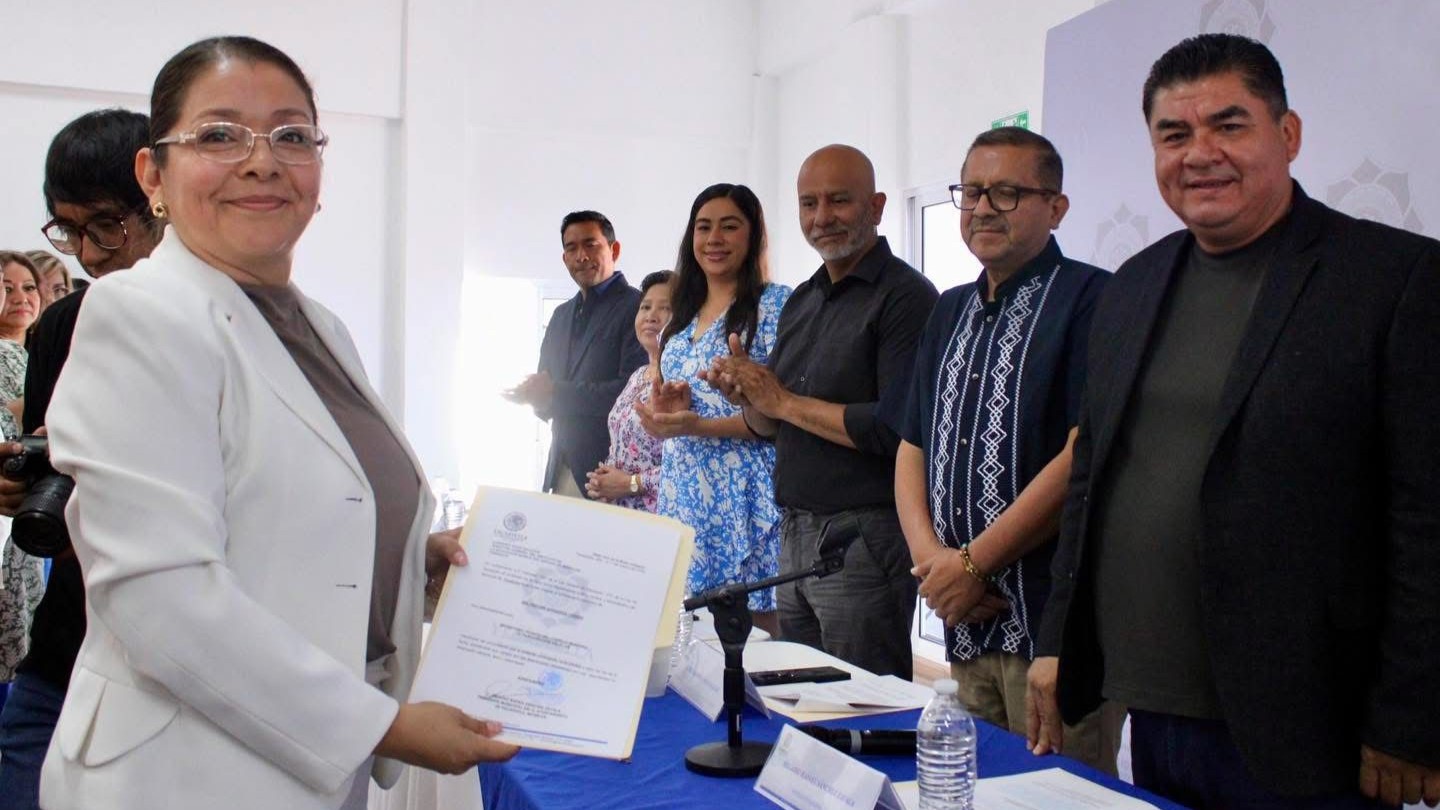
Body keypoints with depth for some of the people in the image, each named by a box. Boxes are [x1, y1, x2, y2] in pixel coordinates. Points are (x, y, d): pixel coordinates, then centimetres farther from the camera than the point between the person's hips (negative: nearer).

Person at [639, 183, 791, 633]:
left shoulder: (775, 304, -4)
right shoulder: (682, 316, 17)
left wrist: (698, 426, -20)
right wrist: (665, 407, 0)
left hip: (744, 498, -6)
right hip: (682, 494, 6)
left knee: (755, 622, -7)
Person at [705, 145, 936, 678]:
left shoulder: (905, 295, -11)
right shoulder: (802, 300, 14)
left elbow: (900, 428, -21)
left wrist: (783, 401, -14)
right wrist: (746, 394, -4)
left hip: (864, 539, -8)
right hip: (794, 534, 8)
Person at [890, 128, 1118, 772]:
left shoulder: (1090, 299, -8)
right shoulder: (950, 313, 15)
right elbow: (913, 447, 14)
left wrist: (973, 562, -14)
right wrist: (929, 556, -2)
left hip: (1054, 621, -7)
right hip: (965, 621, 7)